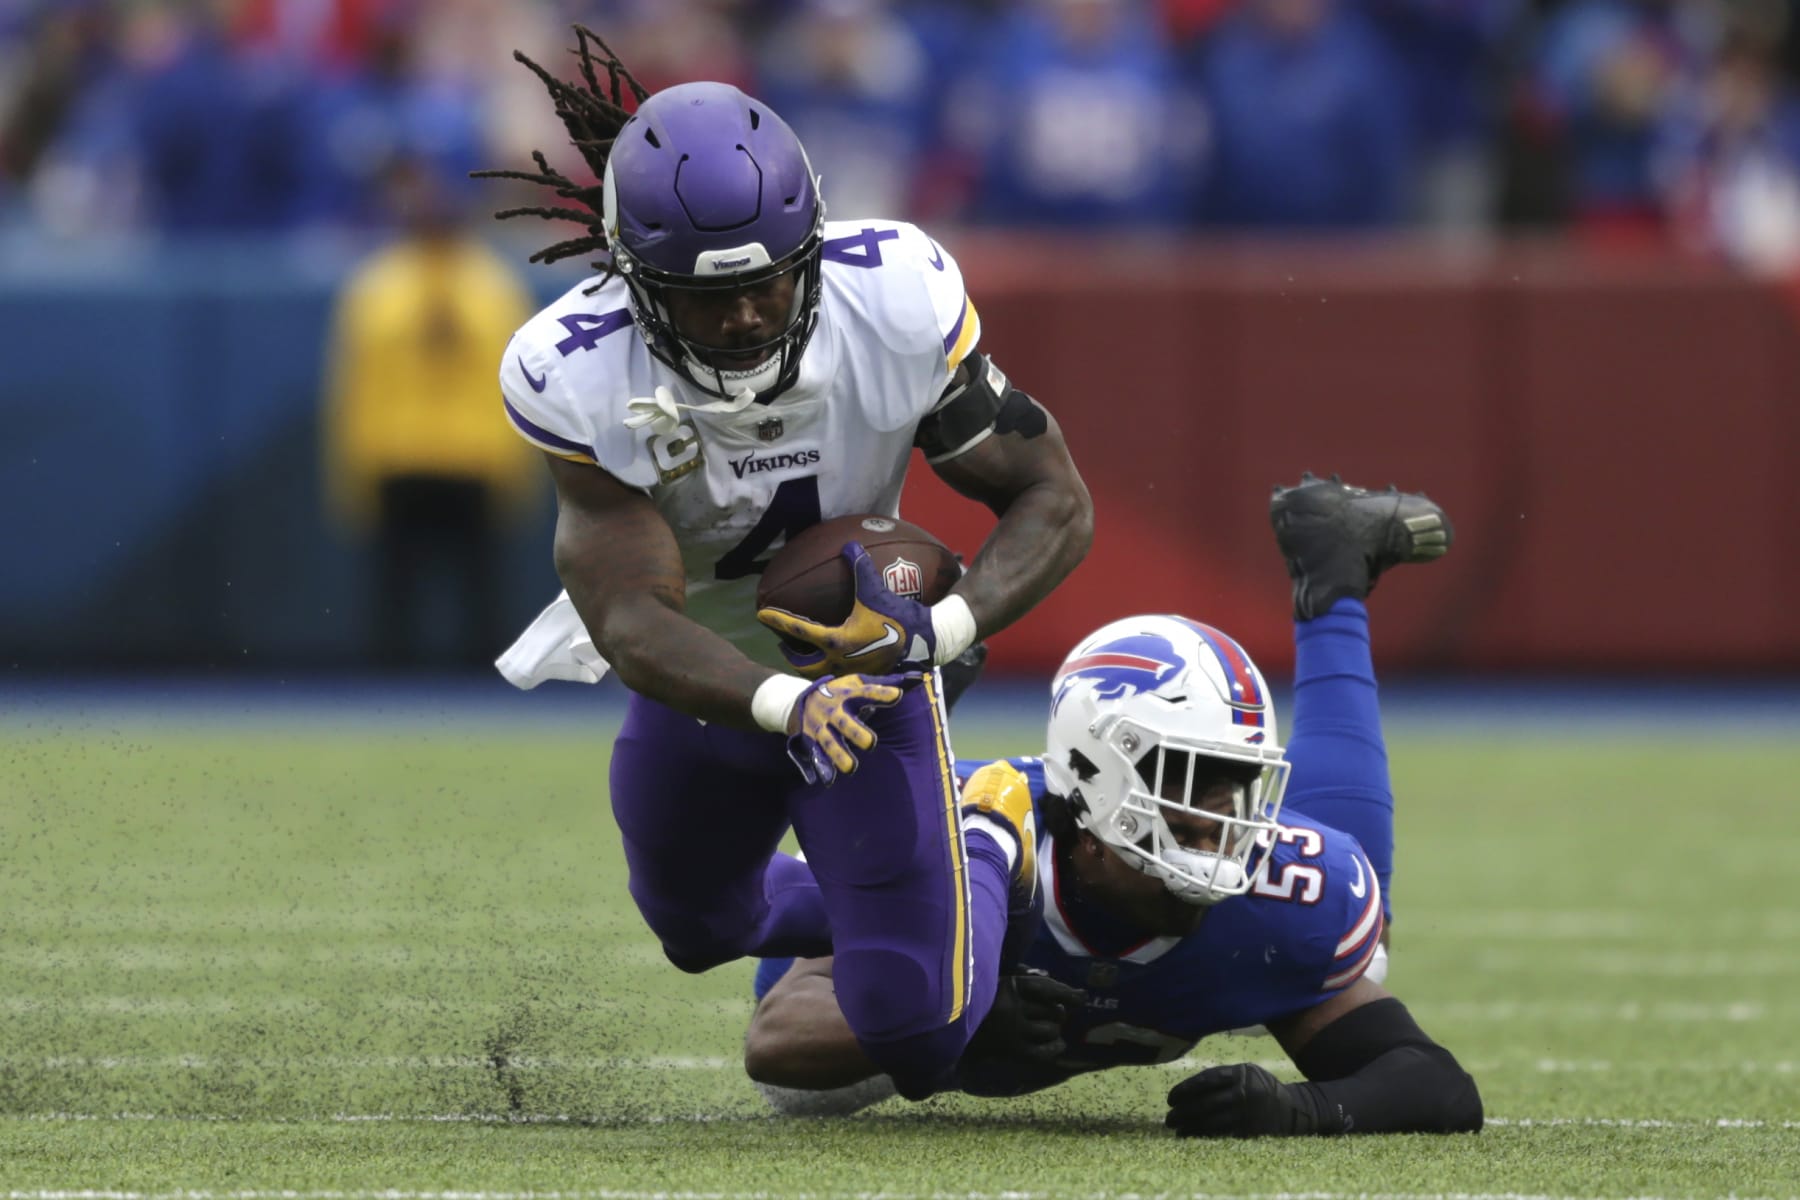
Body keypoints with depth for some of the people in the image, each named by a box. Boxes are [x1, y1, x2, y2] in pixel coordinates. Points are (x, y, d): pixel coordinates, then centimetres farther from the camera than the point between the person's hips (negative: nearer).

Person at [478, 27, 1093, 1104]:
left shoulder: (896, 303, -29)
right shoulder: (581, 379, -32)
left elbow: (1055, 502, -20)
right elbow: (634, 620, -35)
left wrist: (937, 632, -38)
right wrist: (786, 704, -54)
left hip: (860, 654, -1)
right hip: (706, 678, 1)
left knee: (918, 1032, -9)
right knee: (701, 928, 25)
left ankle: (989, 863, 24)